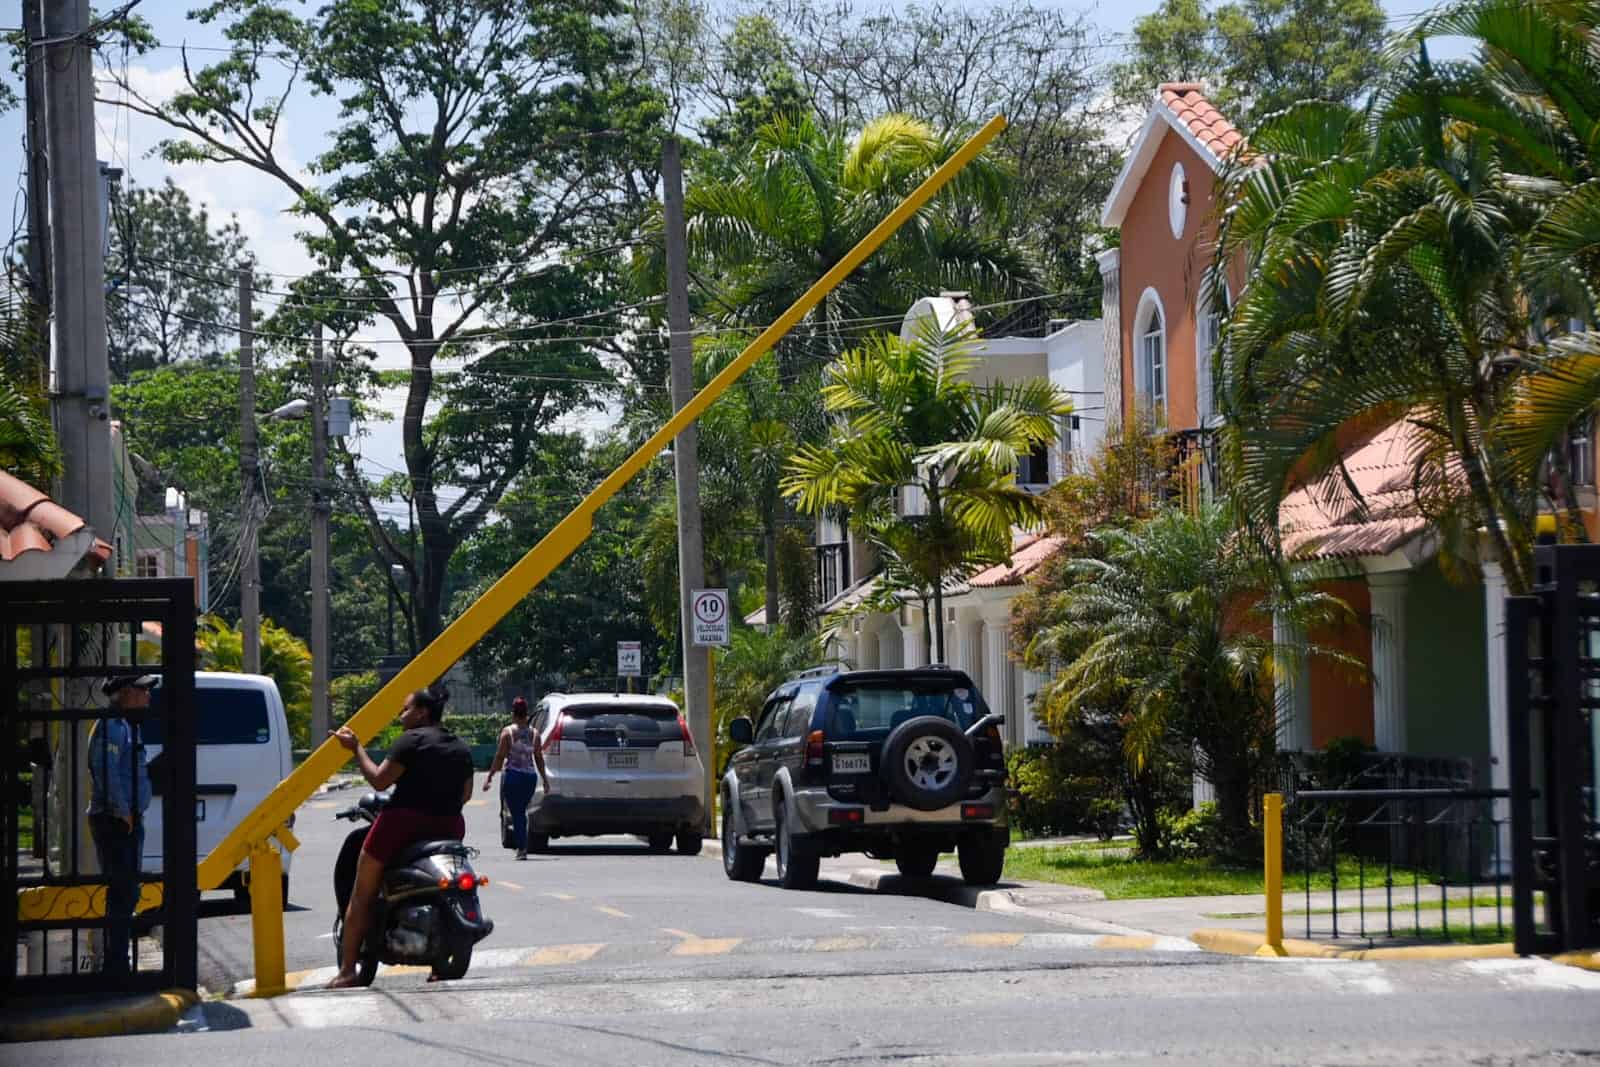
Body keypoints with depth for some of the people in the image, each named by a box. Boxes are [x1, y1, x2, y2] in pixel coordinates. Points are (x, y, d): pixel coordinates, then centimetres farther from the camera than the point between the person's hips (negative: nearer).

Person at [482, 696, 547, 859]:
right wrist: (545, 780, 15)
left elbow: (499, 757, -7)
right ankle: (523, 847, 19)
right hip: (531, 776, 4)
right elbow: (539, 759, 7)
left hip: (513, 775, -4)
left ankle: (522, 847, -9)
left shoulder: (508, 732, -5)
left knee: (516, 813, -1)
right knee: (522, 812, 18)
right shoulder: (534, 733, 5)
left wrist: (489, 777, -2)